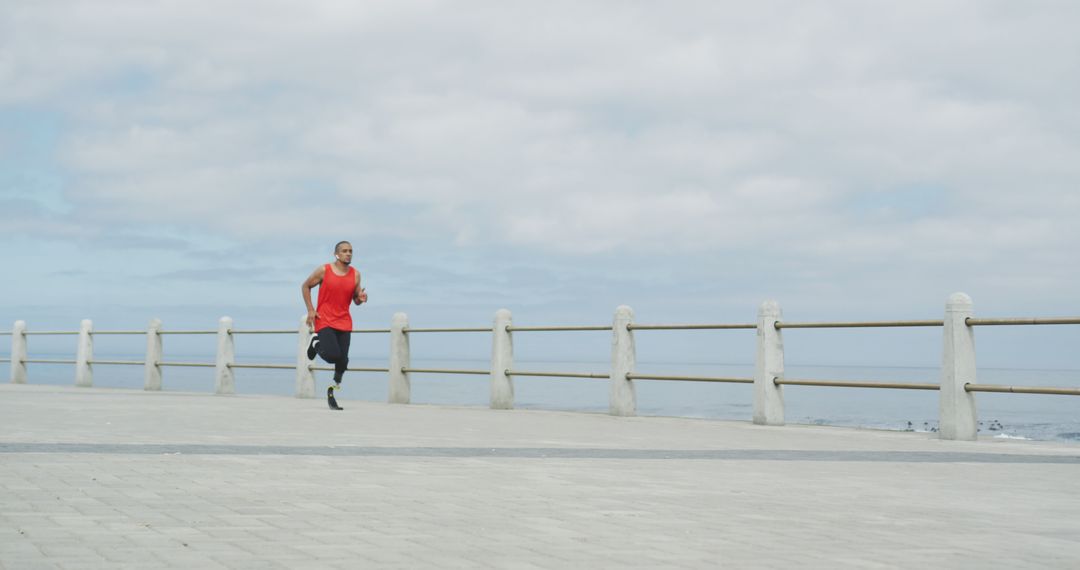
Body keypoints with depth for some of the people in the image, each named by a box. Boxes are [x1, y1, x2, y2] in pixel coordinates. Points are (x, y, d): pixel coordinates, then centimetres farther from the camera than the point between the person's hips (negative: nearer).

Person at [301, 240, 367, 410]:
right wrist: (310, 310, -2)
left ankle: (332, 392, 19)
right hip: (324, 321, -4)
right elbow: (305, 286, 6)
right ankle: (316, 343, 14)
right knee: (333, 355, -21)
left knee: (343, 361, -1)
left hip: (344, 323, 4)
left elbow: (356, 299, 13)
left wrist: (361, 298, -13)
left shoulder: (355, 274, 6)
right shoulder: (324, 270, -4)